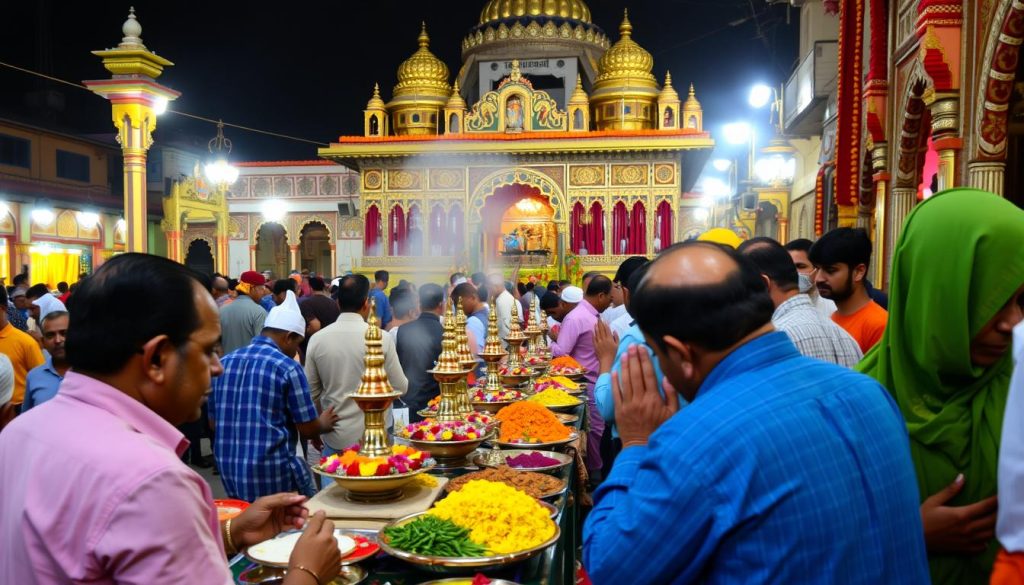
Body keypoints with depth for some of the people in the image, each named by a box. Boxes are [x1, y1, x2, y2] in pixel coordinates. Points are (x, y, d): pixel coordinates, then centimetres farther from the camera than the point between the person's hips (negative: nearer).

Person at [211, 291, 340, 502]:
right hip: (273, 475, -6)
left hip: (229, 472, 6)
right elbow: (308, 429, -8)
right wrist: (324, 423, 14)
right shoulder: (288, 368, -11)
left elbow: (213, 421, 16)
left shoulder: (224, 363, 5)